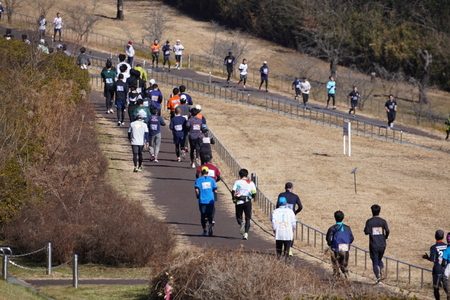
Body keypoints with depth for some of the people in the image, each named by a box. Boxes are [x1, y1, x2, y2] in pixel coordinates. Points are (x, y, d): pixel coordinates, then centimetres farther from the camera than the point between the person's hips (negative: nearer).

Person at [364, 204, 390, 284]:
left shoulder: (369, 221, -4)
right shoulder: (383, 221, -1)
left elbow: (367, 232, -11)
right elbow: (387, 230, -13)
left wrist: (365, 229, 10)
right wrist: (386, 237, 7)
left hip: (373, 245, -2)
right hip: (382, 245, 2)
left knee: (375, 263, 4)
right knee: (379, 260, 22)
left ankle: (378, 278, -8)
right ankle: (381, 269, -8)